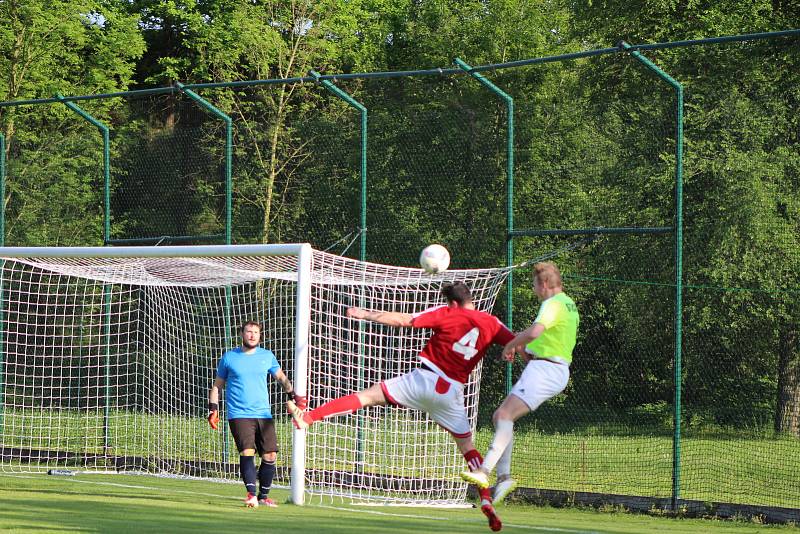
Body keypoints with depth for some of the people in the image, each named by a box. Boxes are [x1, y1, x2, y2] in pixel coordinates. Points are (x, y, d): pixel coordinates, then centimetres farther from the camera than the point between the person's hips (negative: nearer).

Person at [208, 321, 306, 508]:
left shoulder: (267, 356, 10)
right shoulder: (229, 357, 5)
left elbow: (281, 377, 24)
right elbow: (217, 385, 12)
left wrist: (293, 395, 10)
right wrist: (213, 410, 3)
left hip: (263, 414, 3)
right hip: (239, 414, -3)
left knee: (270, 455, -1)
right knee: (247, 452, -20)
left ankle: (263, 496, 14)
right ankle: (251, 494, -24)